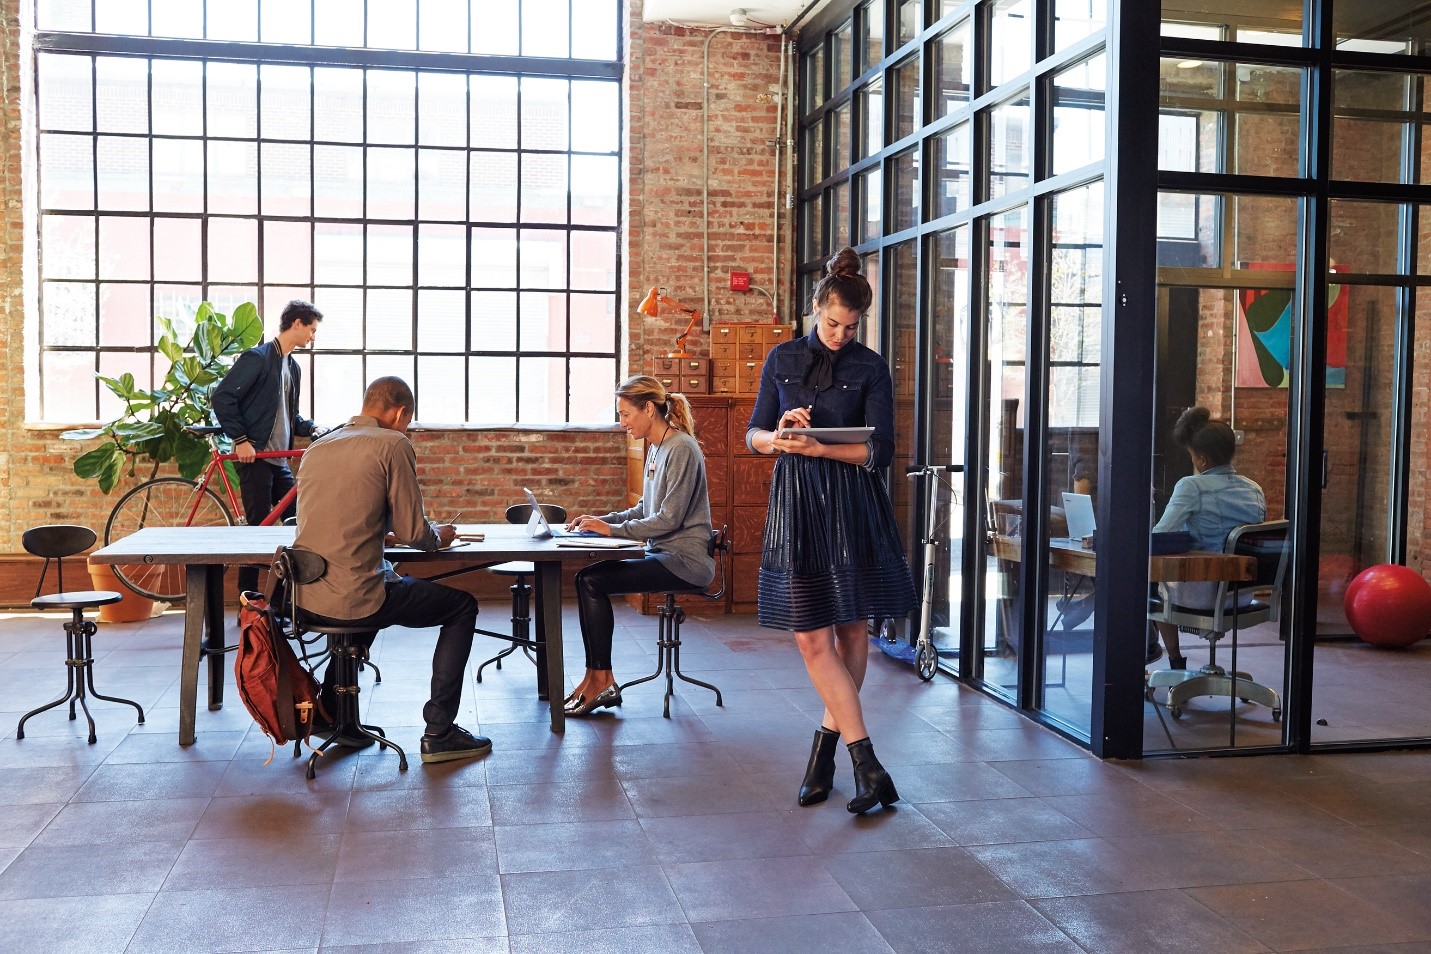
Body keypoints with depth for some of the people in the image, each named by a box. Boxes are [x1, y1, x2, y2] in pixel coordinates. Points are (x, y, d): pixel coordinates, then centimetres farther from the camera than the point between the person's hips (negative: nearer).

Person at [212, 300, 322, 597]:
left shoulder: (292, 366, 17)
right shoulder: (258, 357, -10)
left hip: (280, 460, 8)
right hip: (255, 457, -8)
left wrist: (313, 430, 5)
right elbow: (222, 397, -15)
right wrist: (240, 440, -17)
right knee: (258, 525, -5)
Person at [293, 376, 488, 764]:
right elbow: (412, 532, -8)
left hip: (305, 598, 7)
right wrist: (439, 536, 13)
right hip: (354, 600, -7)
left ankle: (331, 709, 37)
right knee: (462, 606, 12)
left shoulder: (317, 447, 14)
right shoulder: (392, 444, -6)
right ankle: (439, 733, 9)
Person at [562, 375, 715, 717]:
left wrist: (612, 529, -15)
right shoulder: (656, 449, 14)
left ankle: (602, 681, -6)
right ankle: (596, 679, -7)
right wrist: (603, 520, 5)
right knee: (587, 578, -7)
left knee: (593, 582, -17)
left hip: (685, 559, -9)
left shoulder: (681, 449, -15)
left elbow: (669, 518, -19)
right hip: (663, 553, 9)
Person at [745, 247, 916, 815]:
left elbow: (879, 451, -5)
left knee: (852, 630, 4)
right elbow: (754, 435, 10)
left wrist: (817, 447, -18)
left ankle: (826, 746, 22)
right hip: (796, 506, 1)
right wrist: (778, 437, -12)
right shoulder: (782, 359, 9)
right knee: (811, 638, -5)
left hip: (853, 508, -1)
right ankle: (867, 764, 0)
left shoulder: (870, 368, 2)